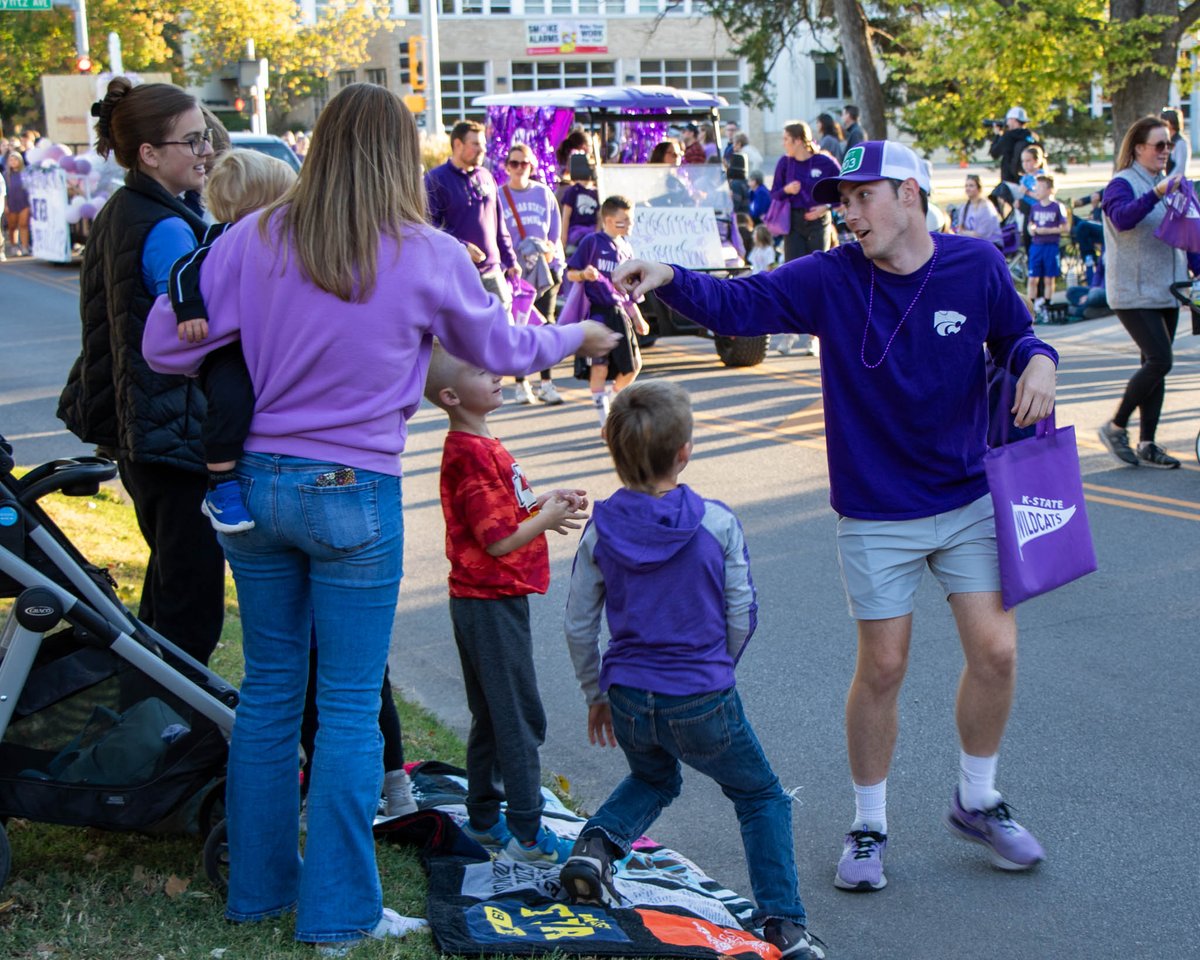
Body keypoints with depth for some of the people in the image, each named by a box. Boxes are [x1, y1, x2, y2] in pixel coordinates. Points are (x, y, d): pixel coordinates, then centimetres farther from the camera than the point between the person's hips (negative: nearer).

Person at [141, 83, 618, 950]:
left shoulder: (255, 239, -4)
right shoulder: (429, 256, -8)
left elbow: (166, 347, -4)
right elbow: (498, 348, 9)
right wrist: (575, 339, 29)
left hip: (256, 484, 4)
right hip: (354, 496, -3)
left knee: (268, 689, 16)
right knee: (350, 705, 5)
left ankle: (259, 886, 26)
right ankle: (339, 911, 11)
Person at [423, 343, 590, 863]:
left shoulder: (481, 445, 10)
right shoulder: (472, 454, -21)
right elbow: (499, 540, -22)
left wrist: (545, 501, 4)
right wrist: (548, 518, -8)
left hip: (484, 600, 10)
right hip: (492, 601, -10)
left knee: (491, 716, 17)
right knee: (520, 717, -4)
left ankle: (483, 817, 27)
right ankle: (526, 834, 2)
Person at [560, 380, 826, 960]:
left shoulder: (601, 531, -5)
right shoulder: (717, 523, -11)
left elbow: (578, 626, 2)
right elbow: (742, 617, -4)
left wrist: (595, 695, 17)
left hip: (628, 698, 3)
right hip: (703, 704, -3)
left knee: (653, 779, 33)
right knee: (761, 796, 19)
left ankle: (595, 844, 8)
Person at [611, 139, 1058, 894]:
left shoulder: (977, 266, -6)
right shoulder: (831, 279, -10)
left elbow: (1015, 335, 8)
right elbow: (737, 304, -15)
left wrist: (1037, 363, -14)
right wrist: (669, 280, -32)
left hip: (971, 498, 1)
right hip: (876, 513, -1)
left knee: (996, 651, -1)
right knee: (882, 667, 3)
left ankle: (977, 802, 23)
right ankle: (869, 826, 21)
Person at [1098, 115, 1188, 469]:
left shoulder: (1168, 184, 16)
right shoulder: (1122, 184, -9)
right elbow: (1122, 218, -30)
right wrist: (1155, 195, -43)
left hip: (1166, 291, 8)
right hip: (1134, 293, -8)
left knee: (1156, 365, 7)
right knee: (1159, 361, -15)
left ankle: (1147, 444, 12)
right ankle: (1115, 427, 0)